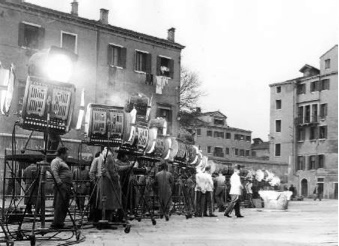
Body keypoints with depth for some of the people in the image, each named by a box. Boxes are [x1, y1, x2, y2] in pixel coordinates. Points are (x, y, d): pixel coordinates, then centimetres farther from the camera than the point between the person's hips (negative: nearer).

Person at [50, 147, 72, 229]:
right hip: (61, 185, -10)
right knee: (60, 205, -12)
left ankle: (60, 222, 14)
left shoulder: (62, 162, 26)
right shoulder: (56, 161, -4)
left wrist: (70, 185, 24)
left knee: (65, 205, 10)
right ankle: (56, 223, -12)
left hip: (66, 186, 10)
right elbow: (54, 172, -17)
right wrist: (60, 183, -26)